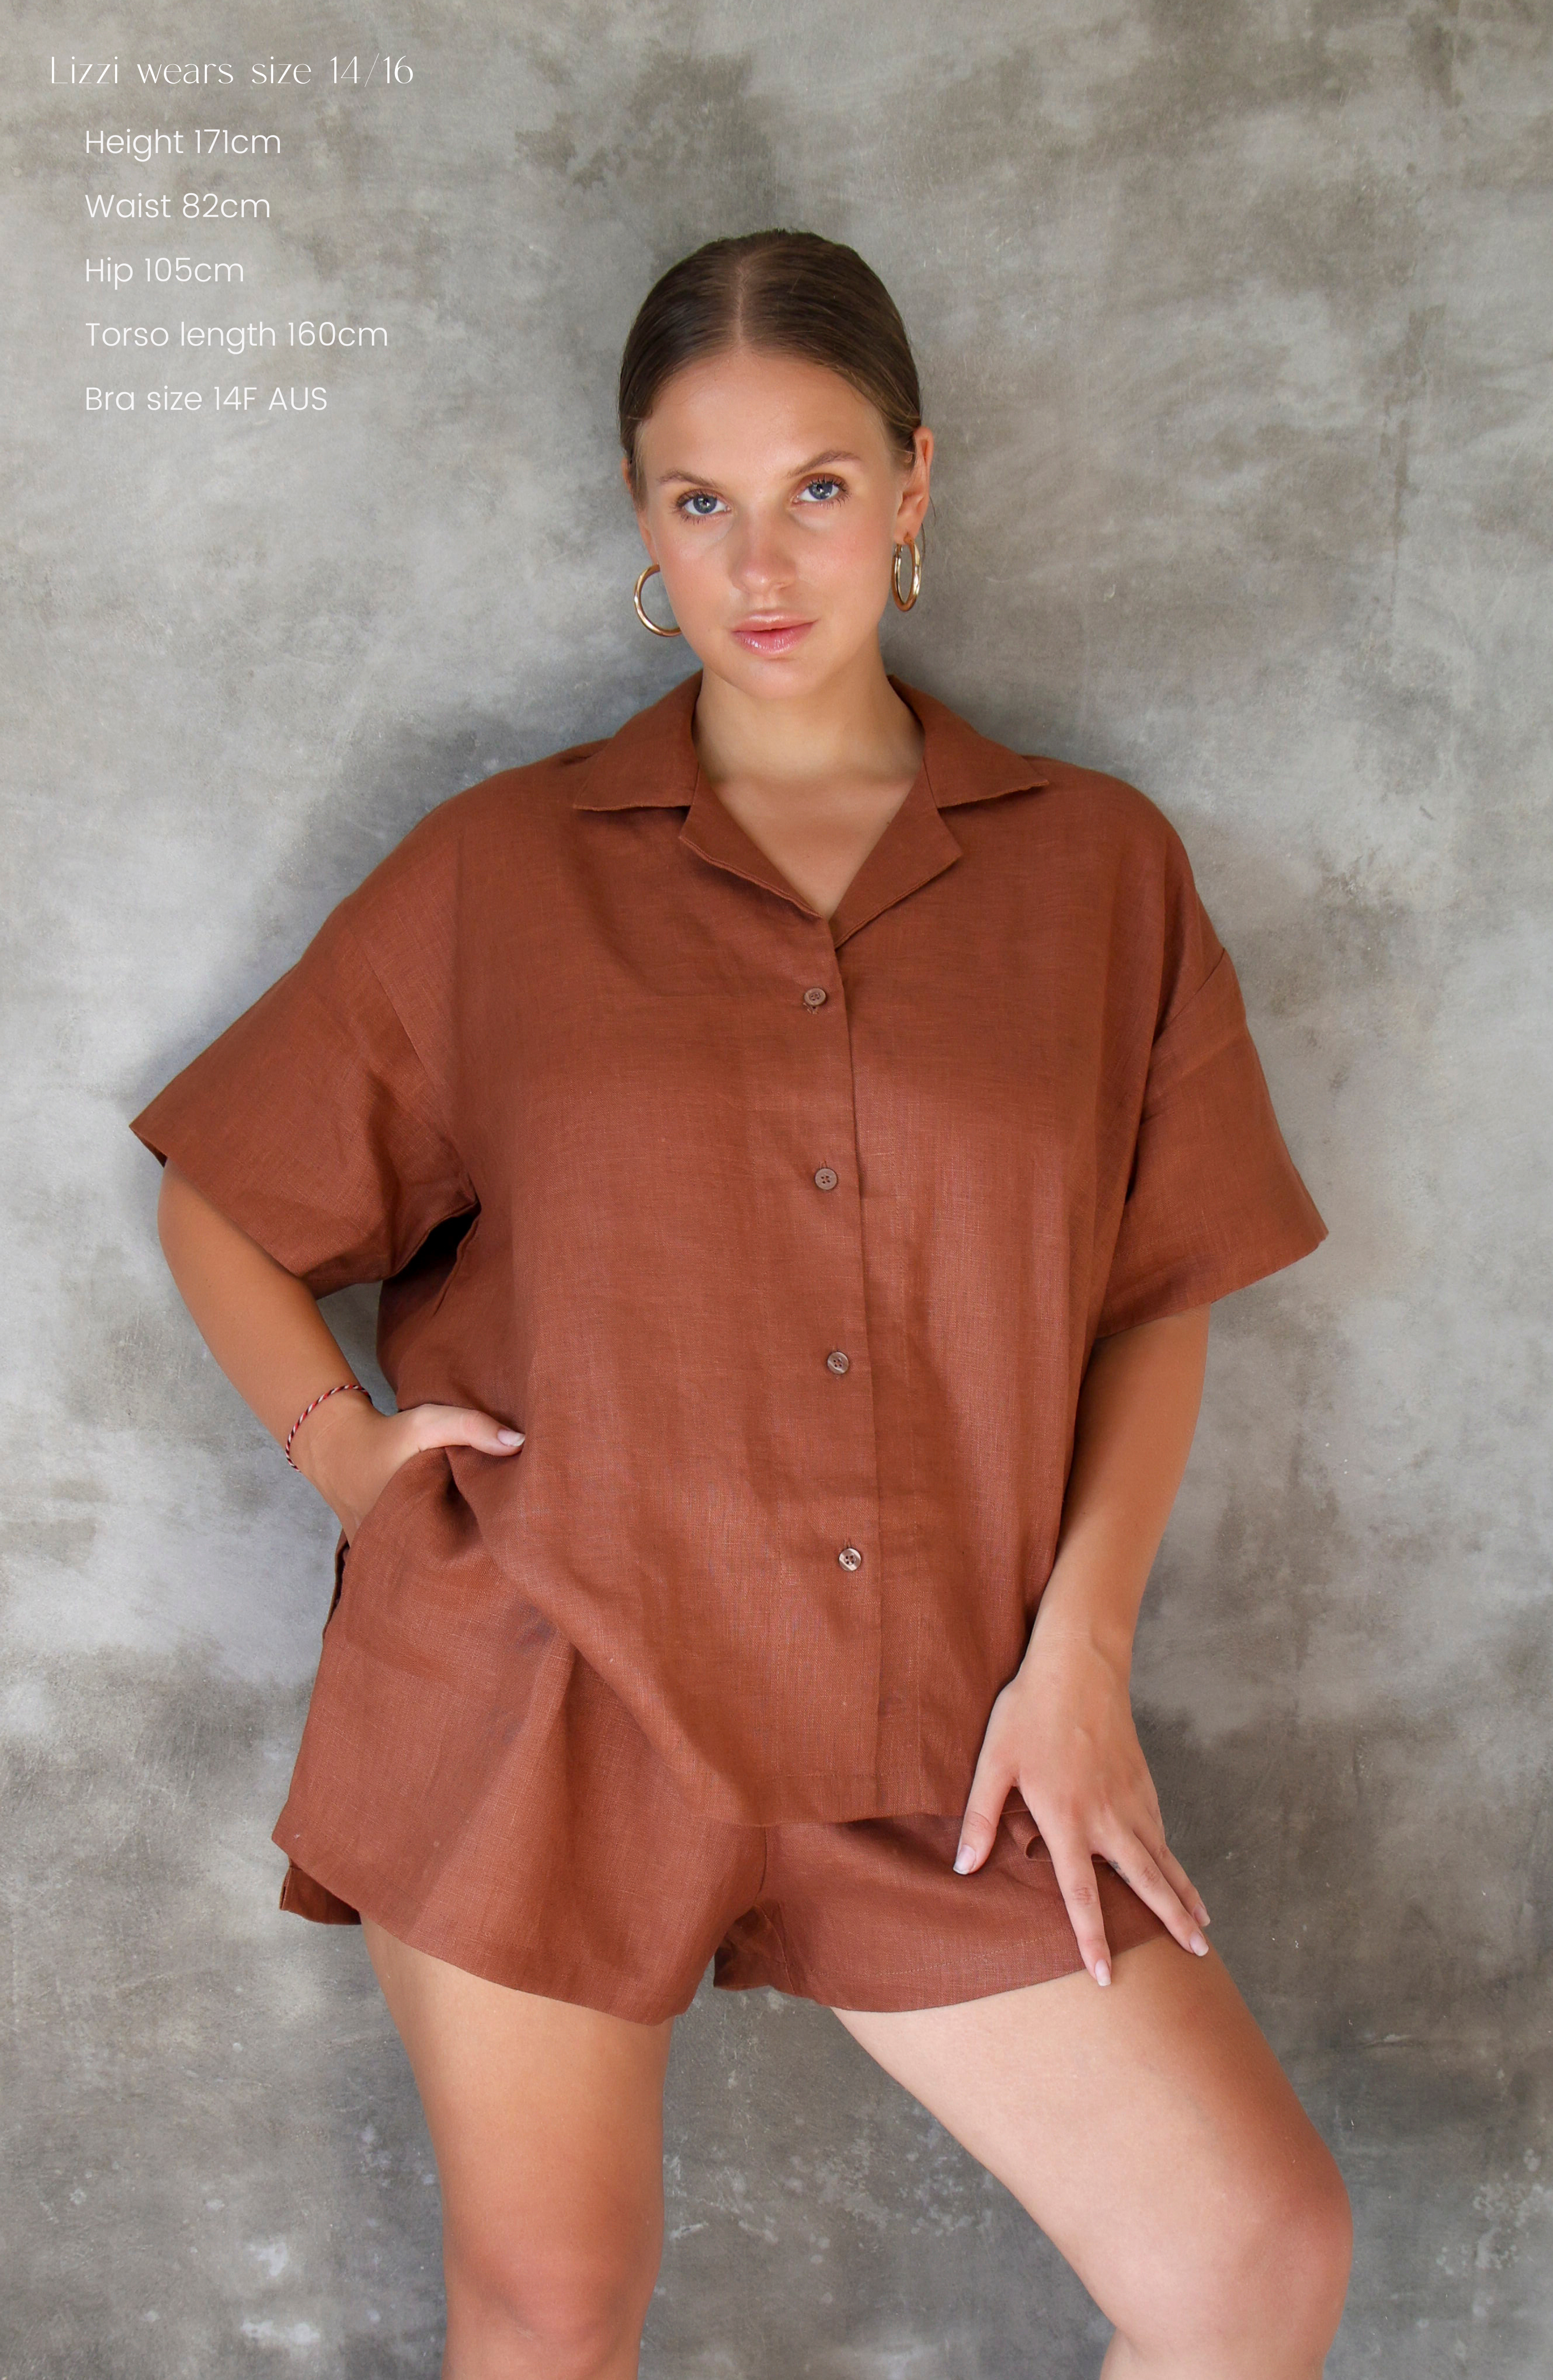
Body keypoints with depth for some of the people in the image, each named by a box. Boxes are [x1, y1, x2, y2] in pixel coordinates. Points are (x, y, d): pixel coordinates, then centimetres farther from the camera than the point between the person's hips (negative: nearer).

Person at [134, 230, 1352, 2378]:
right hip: (546, 1695, 0)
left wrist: (1080, 1646, -4)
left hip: (934, 1723, 1)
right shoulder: (501, 869, 3)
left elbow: (1159, 1298, 7)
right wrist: (338, 1438, -4)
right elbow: (220, 1198, 12)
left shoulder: (1097, 866, 5)